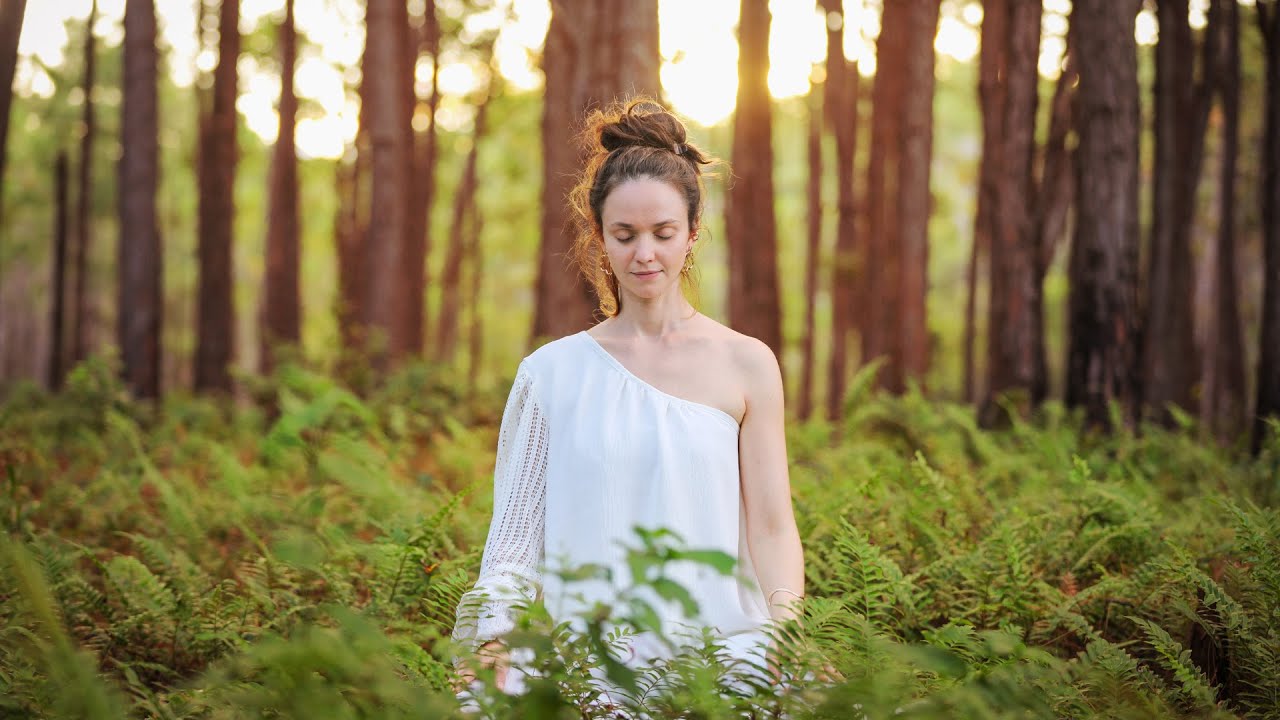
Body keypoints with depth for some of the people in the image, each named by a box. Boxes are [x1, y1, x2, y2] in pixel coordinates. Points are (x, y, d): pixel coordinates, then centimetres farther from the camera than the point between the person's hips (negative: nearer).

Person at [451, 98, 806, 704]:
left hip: (716, 648, -1)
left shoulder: (744, 365, 6)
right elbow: (514, 532, 9)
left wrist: (788, 631, -13)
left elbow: (772, 526, 4)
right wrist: (494, 647, -6)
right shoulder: (552, 373, 9)